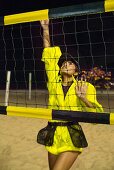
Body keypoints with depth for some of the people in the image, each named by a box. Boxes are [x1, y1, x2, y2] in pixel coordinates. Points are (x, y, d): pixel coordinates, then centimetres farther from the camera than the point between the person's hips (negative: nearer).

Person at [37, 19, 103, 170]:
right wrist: (45, 28, 5)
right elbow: (49, 55, 6)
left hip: (72, 138, -4)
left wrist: (83, 98, -23)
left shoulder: (84, 86, -1)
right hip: (53, 135, 4)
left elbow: (97, 114, -7)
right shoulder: (54, 82, 6)